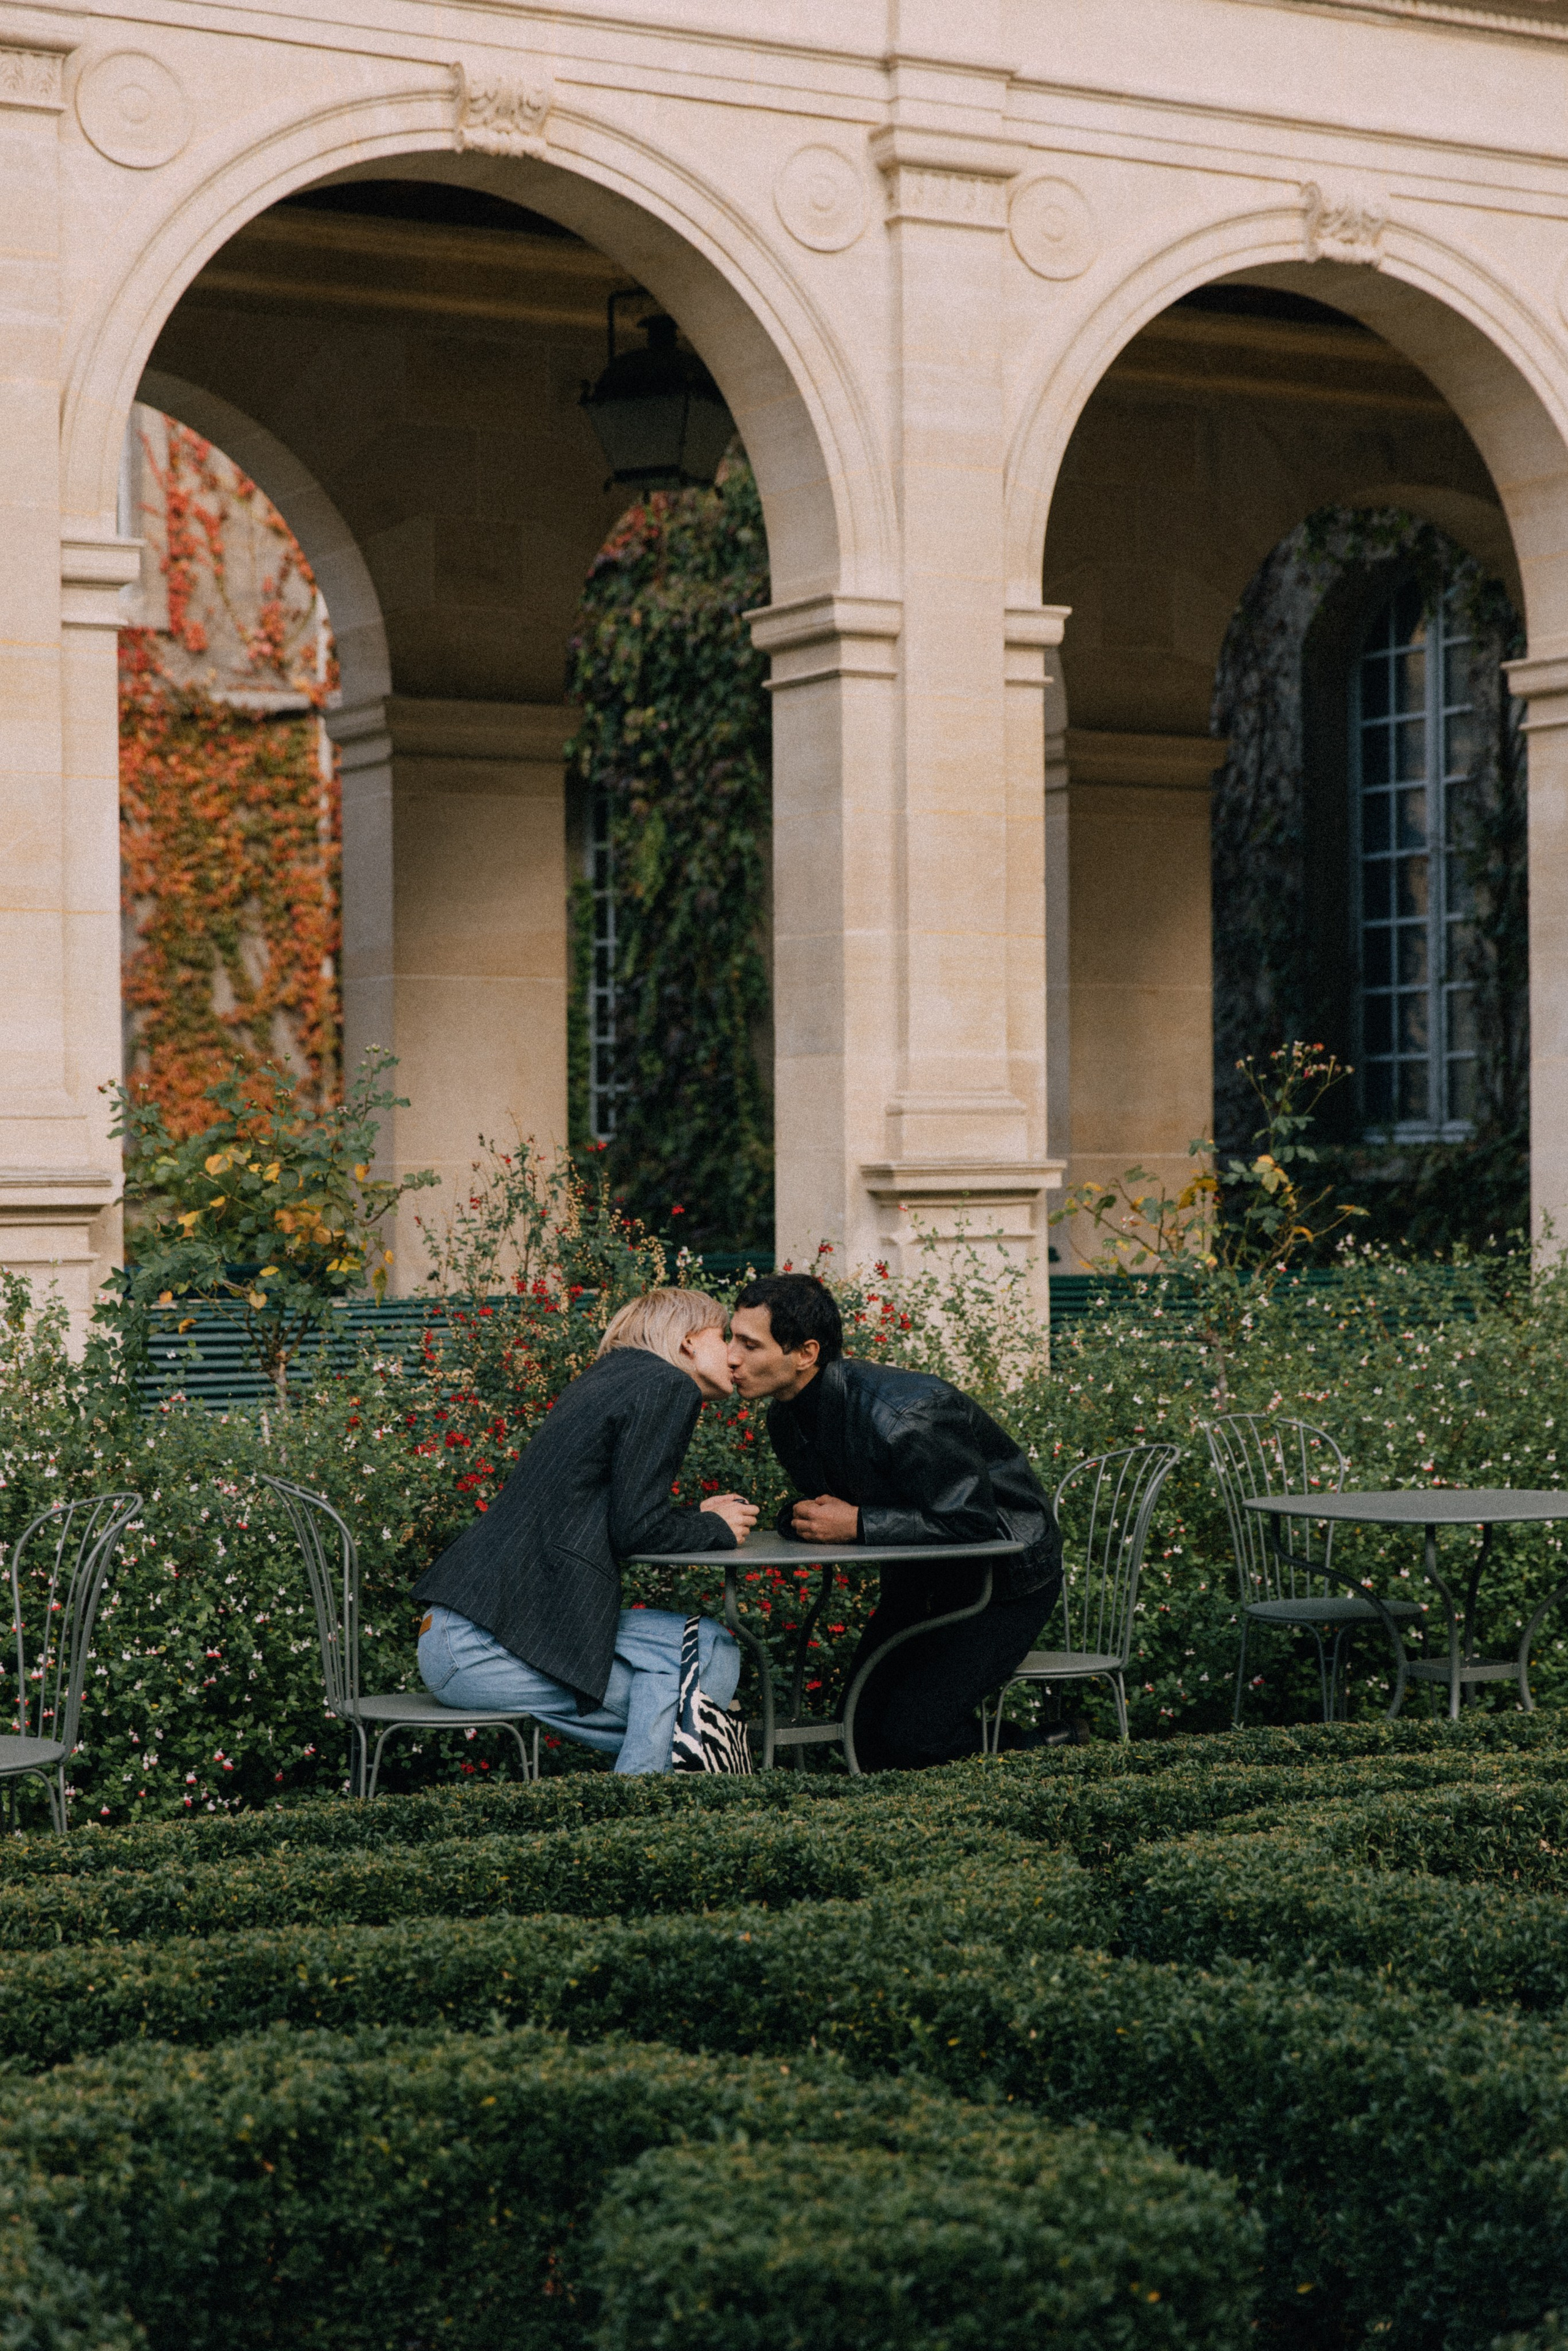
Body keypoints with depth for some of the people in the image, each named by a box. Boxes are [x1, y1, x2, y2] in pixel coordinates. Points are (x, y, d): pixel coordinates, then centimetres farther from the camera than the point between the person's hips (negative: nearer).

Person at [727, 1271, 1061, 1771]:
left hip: (1007, 1576, -8)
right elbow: (822, 1504, 10)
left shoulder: (904, 1414, -32)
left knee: (910, 1733, -19)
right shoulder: (785, 1415, -6)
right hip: (920, 1576, 8)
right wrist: (801, 1518, -15)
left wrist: (858, 1524, -28)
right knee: (863, 1725, 0)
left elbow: (973, 1521, -30)